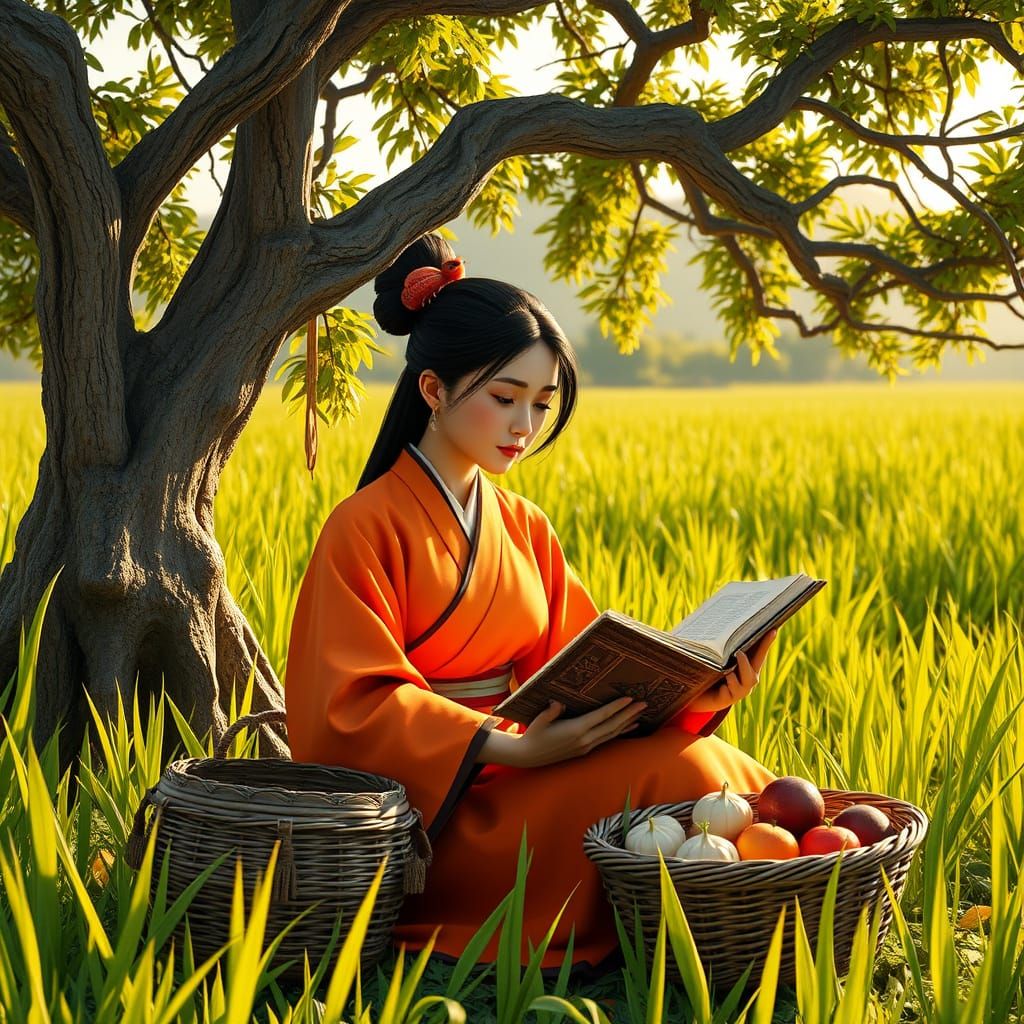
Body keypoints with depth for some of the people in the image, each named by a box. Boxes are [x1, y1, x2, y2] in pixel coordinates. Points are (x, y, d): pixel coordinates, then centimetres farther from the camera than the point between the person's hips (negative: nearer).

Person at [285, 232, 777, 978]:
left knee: (689, 745, -21)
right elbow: (356, 707, -14)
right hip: (430, 802, -7)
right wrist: (505, 747, -27)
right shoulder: (367, 528, -7)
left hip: (519, 771, 7)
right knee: (674, 773, -27)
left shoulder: (525, 530, 15)